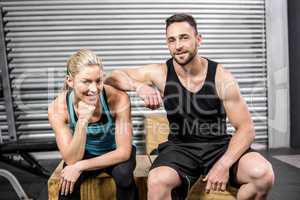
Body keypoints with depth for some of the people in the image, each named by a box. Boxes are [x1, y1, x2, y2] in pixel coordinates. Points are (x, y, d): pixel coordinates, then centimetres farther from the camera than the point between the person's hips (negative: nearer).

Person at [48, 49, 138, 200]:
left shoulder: (118, 99, -28)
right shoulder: (57, 108, -22)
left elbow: (124, 152, -24)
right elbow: (71, 160, -25)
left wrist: (80, 166, -29)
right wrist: (82, 121, -40)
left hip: (115, 154, 0)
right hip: (83, 154, 1)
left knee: (123, 173, -30)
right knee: (68, 183, -28)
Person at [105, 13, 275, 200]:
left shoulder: (222, 78, -10)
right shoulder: (160, 73, -7)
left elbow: (246, 128, -8)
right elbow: (112, 77, -1)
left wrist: (223, 165, -23)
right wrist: (139, 86, -22)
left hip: (219, 145, 1)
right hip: (180, 147, -1)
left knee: (263, 173, -24)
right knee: (157, 182, -31)